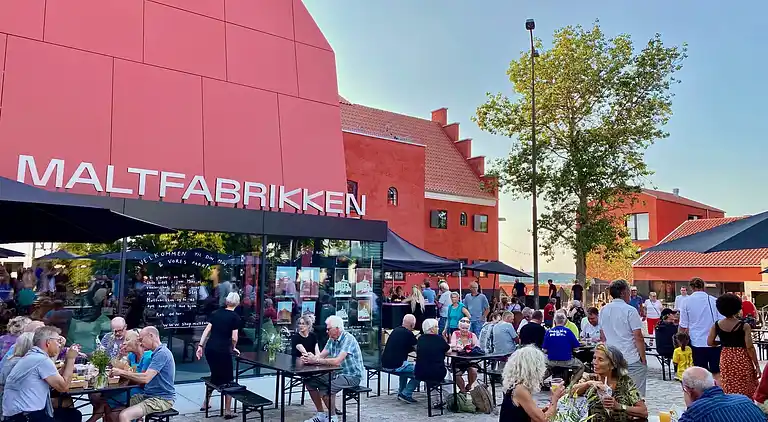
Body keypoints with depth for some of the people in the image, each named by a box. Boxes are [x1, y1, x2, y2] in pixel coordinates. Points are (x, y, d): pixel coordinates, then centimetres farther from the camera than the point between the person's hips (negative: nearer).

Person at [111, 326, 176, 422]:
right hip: (149, 395, 10)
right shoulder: (156, 353, 18)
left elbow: (146, 378, -25)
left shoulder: (162, 353, -16)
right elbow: (145, 378, 14)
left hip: (161, 399, -10)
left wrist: (122, 372, -17)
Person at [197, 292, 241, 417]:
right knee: (228, 380, 7)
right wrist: (233, 348, 10)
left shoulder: (216, 313, 11)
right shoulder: (235, 317, -4)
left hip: (209, 348, 6)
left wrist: (200, 346, 6)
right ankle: (227, 411, 9)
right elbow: (234, 338, -8)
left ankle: (205, 404, 34)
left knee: (215, 375, 25)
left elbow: (207, 330, 6)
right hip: (222, 350, -6)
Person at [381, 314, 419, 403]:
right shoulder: (409, 334, -10)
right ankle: (405, 394, 1)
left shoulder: (395, 330, 12)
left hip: (384, 364, 8)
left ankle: (400, 392, 32)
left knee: (405, 365, 35)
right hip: (395, 366, -8)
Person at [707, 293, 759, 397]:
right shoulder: (744, 326, -12)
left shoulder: (716, 325, -2)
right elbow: (750, 347, -13)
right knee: (745, 392, 7)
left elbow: (710, 343, 0)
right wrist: (757, 365, -5)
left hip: (725, 359, 3)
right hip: (742, 360, -3)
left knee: (728, 391, 13)